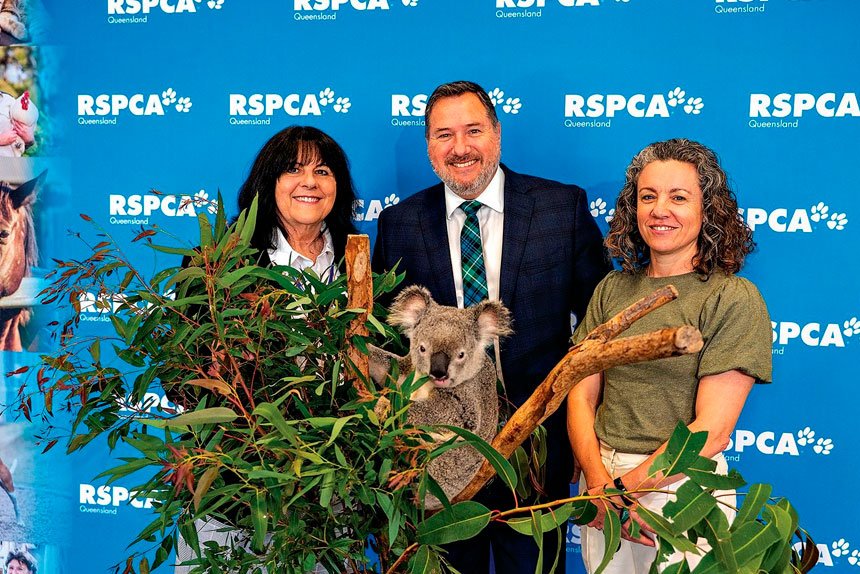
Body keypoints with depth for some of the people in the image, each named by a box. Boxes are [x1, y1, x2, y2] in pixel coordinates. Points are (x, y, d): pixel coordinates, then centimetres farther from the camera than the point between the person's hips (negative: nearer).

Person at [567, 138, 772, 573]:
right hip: (601, 474, 4)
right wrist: (598, 480, -15)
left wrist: (621, 487, -14)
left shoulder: (734, 299, -10)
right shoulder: (612, 290, 4)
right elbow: (581, 398, 1)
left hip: (683, 485, -4)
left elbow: (712, 431, -15)